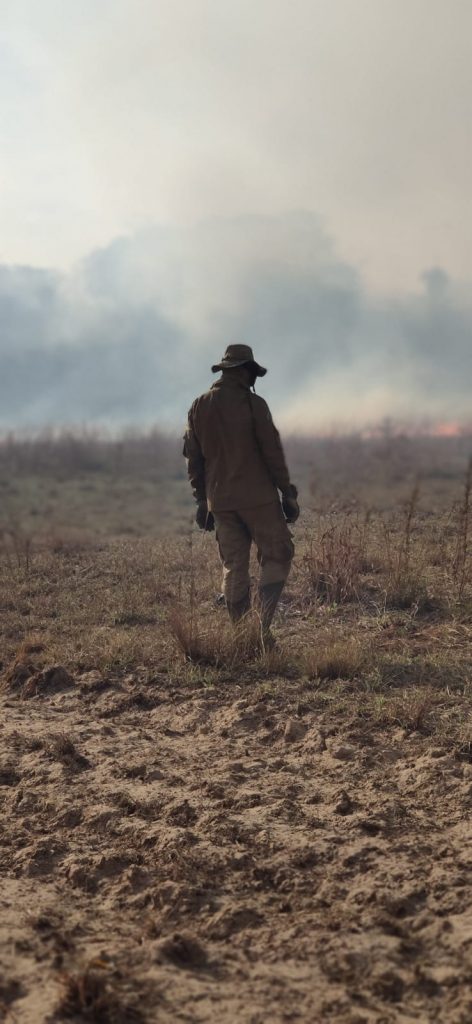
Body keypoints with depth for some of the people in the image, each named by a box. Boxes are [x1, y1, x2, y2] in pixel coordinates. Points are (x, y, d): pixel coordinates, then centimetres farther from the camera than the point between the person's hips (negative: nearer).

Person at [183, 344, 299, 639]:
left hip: (220, 501, 5)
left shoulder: (199, 406, 7)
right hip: (257, 497, -5)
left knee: (234, 567, 10)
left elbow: (193, 457, 10)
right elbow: (273, 451, -9)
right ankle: (263, 627, -8)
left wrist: (202, 500, 17)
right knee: (277, 556, 6)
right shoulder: (253, 403, -9)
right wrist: (287, 493, -2)